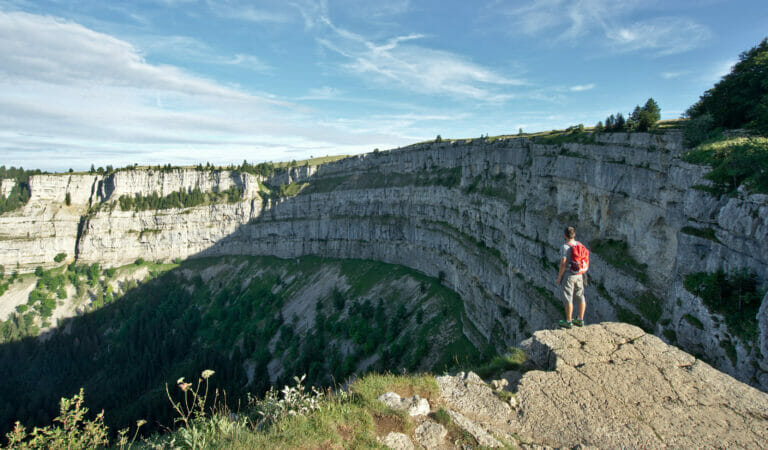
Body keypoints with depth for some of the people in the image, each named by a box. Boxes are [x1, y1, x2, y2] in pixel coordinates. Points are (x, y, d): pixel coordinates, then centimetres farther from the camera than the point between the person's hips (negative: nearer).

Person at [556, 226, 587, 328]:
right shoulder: (580, 245, 5)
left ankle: (568, 322, 5)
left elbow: (563, 264, -20)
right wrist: (581, 274, 20)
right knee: (580, 297, 13)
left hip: (568, 275, -7)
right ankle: (580, 320, 22)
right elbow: (585, 261, 10)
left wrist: (559, 277, -11)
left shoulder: (565, 247, -17)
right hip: (579, 275, 7)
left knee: (568, 298, 0)